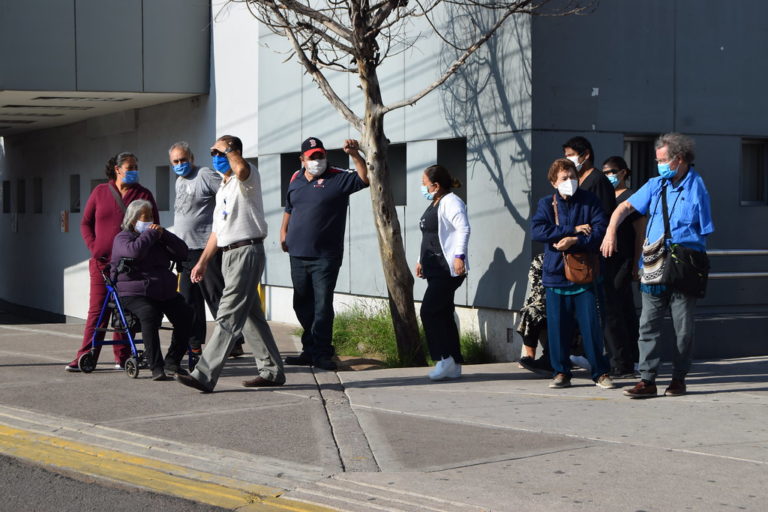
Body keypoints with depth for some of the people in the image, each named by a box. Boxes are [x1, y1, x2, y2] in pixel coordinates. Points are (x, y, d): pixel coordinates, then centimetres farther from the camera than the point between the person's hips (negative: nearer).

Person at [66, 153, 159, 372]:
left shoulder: (143, 195, 5)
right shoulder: (101, 192, 8)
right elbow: (85, 223, 12)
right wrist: (94, 247, -1)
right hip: (102, 261, 0)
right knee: (97, 309, 0)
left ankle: (122, 357, 8)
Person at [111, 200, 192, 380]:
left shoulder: (158, 238, 26)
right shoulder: (122, 238, 5)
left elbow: (182, 253, 14)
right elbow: (134, 251, -19)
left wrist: (163, 234, 3)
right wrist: (151, 234, -6)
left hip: (165, 292, 6)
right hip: (134, 294, -6)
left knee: (185, 314, -20)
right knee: (149, 314, -36)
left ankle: (173, 361, -8)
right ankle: (156, 367, -36)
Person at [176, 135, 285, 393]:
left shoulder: (246, 179, -7)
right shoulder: (222, 189, 21)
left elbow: (242, 168, -35)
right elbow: (217, 229, 24)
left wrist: (228, 148, -20)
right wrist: (203, 262, 22)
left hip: (247, 251, -10)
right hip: (228, 254, 10)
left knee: (228, 317, -13)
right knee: (251, 316, 13)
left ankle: (205, 376, -18)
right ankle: (272, 371, 21)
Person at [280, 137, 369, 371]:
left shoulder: (338, 179, -4)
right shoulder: (296, 180, 12)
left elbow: (364, 179, -19)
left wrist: (355, 155, -30)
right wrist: (283, 231, 16)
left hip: (325, 257, -6)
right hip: (298, 254, 6)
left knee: (323, 305, -7)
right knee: (302, 305, 12)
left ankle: (321, 354, -3)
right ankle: (310, 351, 23)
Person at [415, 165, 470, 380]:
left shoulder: (450, 202, -10)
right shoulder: (434, 204, 22)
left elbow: (463, 229, -22)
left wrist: (459, 255, -32)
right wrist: (421, 260, 27)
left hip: (448, 269, -10)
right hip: (436, 270, 10)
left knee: (429, 312, -15)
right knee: (443, 314, 8)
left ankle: (445, 359, -12)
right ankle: (454, 366, 10)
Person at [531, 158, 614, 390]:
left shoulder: (589, 201, 5)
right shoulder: (547, 203, 7)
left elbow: (601, 229, -6)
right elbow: (537, 231, -9)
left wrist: (574, 241, -17)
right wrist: (574, 229, -12)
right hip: (556, 273, 1)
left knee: (591, 324, -3)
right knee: (557, 326, 3)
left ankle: (600, 372, 5)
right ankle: (561, 372, 13)